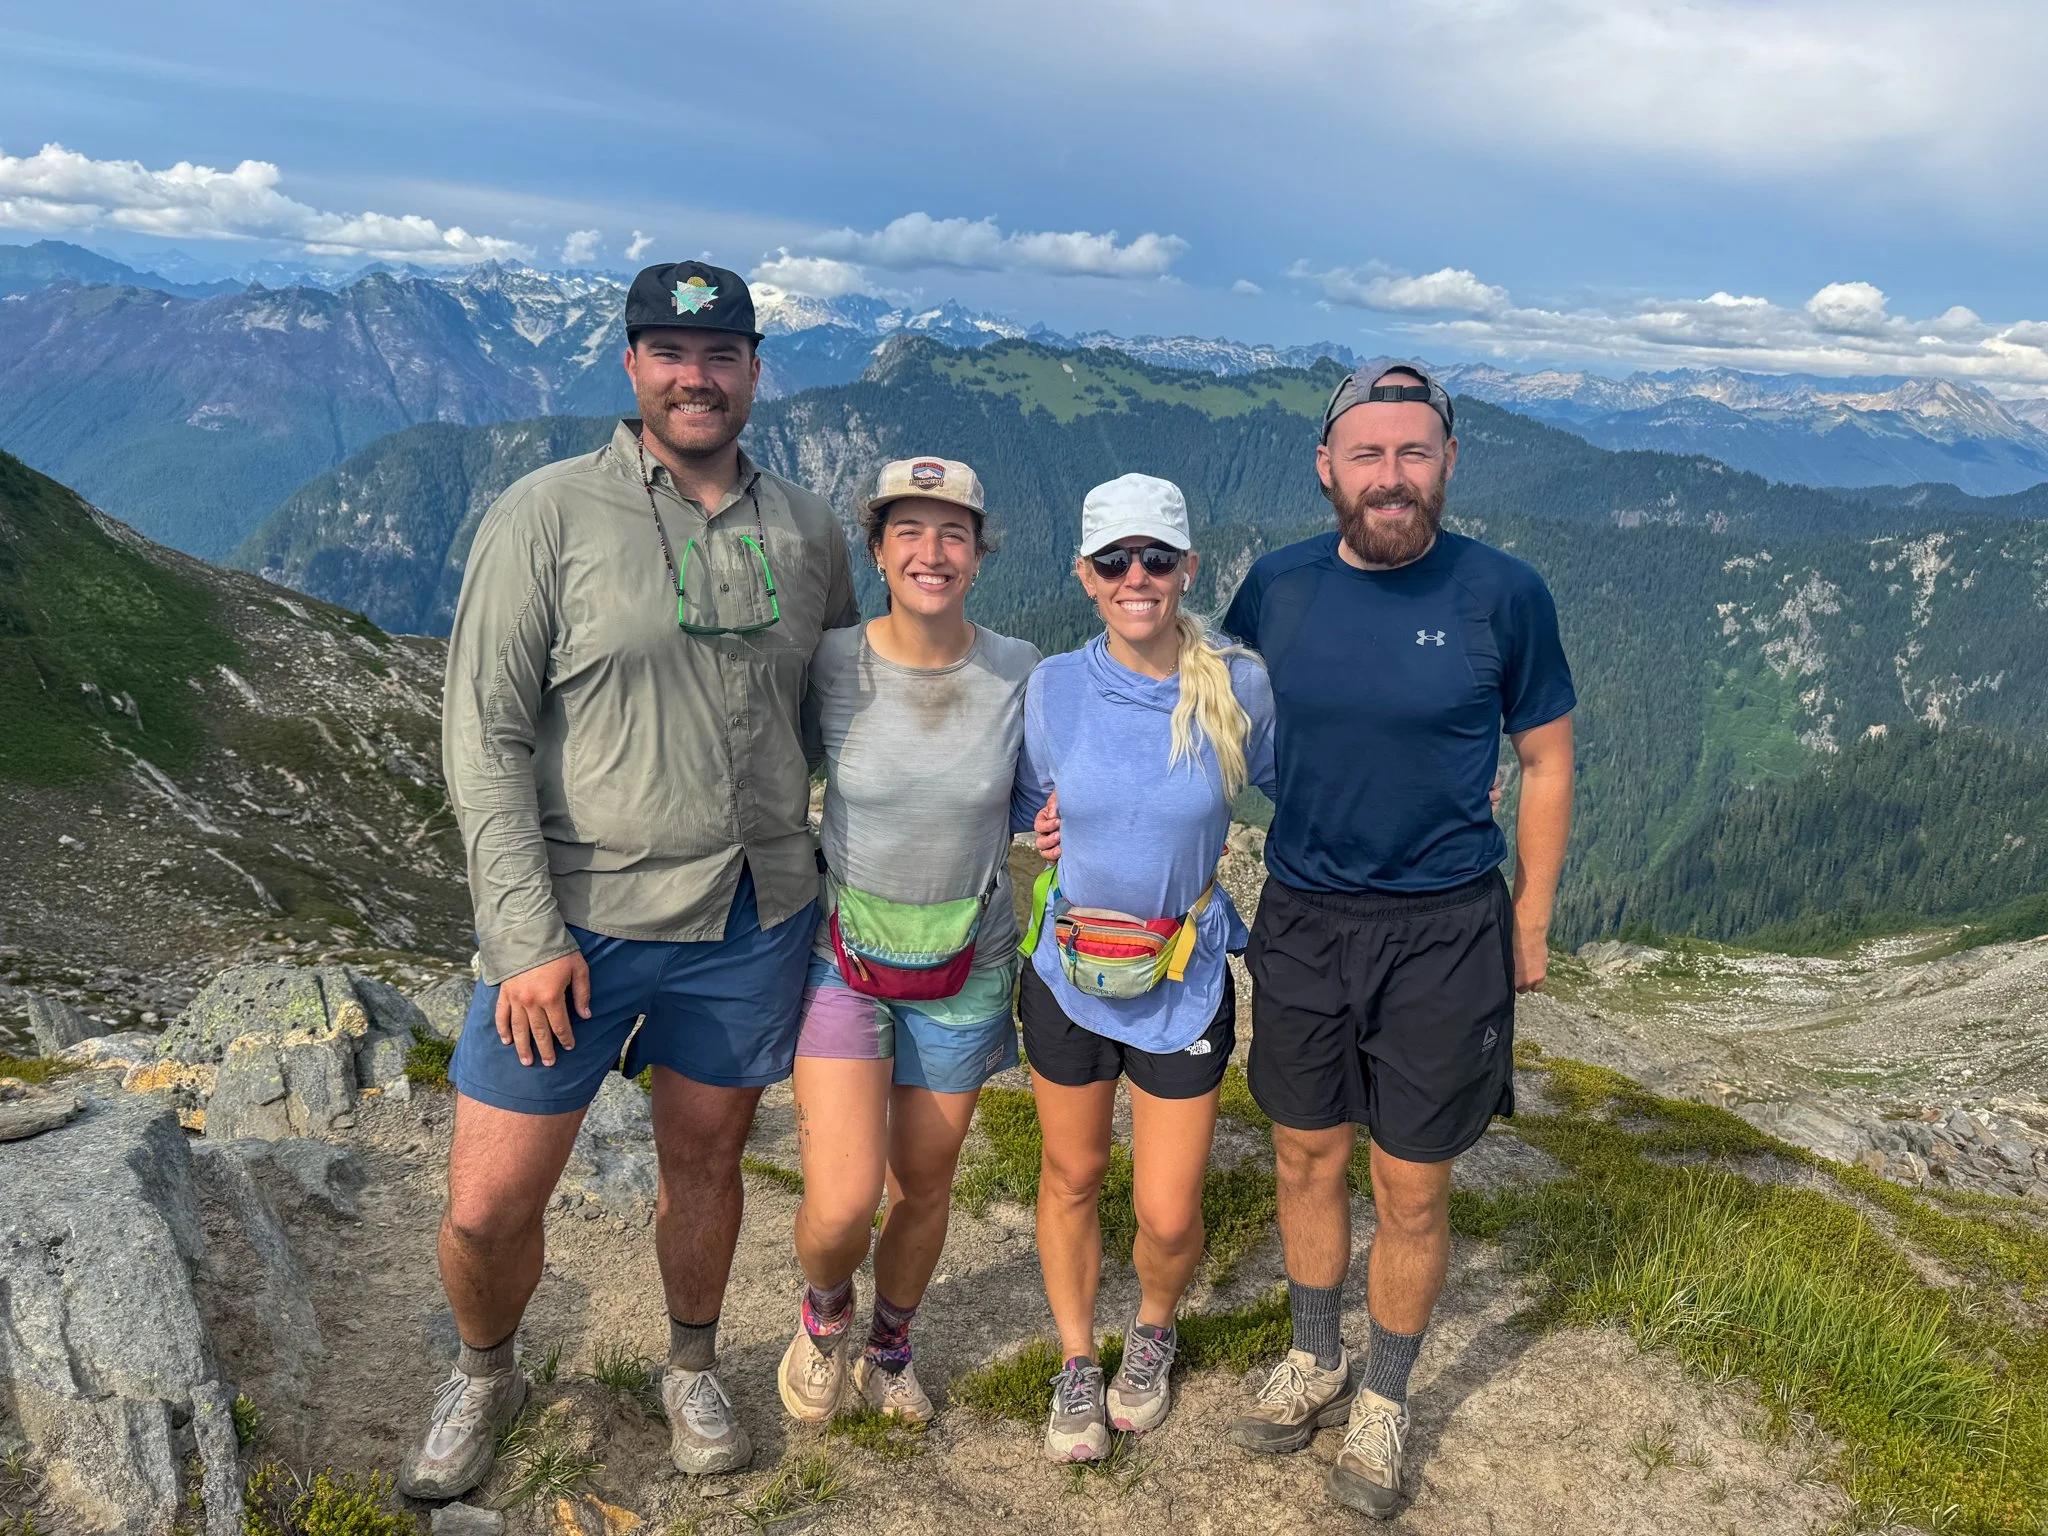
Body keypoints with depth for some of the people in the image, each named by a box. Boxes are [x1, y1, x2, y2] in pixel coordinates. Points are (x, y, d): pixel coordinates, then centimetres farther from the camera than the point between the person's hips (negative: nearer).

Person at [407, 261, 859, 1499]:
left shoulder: (807, 529, 4)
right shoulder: (548, 515, -7)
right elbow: (486, 739, -9)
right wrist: (528, 936, -14)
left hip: (755, 920, 3)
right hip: (580, 919, -2)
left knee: (707, 1159, 18)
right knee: (490, 1206, 3)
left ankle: (694, 1370, 45)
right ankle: (486, 1378, 36)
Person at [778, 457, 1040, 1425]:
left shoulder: (1020, 672, -9)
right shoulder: (831, 665, -13)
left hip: (964, 970, 2)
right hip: (843, 956, -1)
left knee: (923, 1188, 15)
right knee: (842, 1204, -11)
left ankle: (888, 1349, 45)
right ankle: (824, 1308, 26)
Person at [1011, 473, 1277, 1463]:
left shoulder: (1235, 686, -12)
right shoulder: (1054, 689, -9)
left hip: (1186, 981, -1)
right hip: (1067, 972, 1)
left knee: (1168, 1216, 4)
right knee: (1071, 1175, 17)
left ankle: (1153, 1333, 40)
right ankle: (1075, 1363, 41)